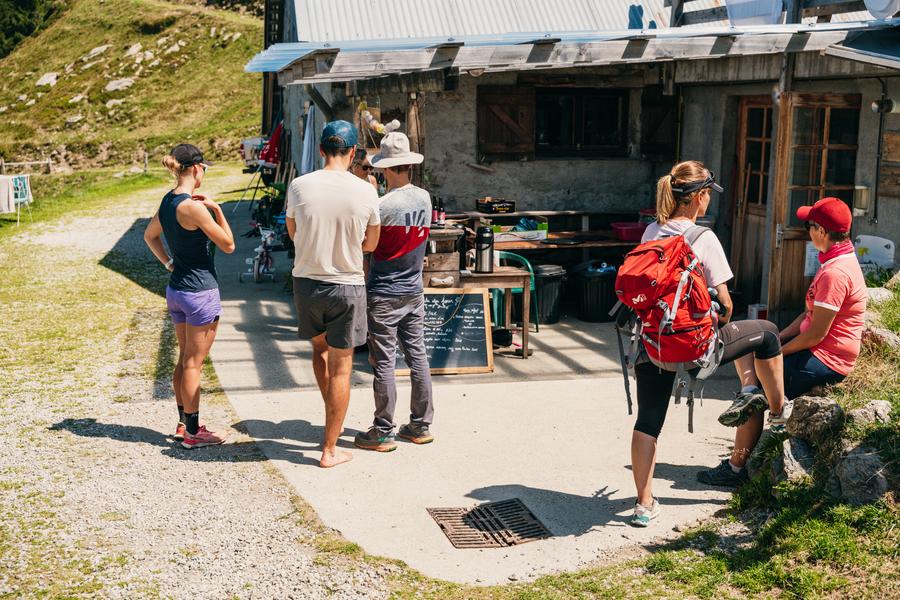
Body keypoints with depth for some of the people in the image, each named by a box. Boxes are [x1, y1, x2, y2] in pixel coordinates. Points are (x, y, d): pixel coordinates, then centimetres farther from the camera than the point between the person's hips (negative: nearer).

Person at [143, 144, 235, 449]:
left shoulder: (167, 201, 7)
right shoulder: (193, 206, -20)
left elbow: (150, 235, 24)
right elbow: (228, 245, -15)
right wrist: (217, 209, -11)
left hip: (175, 289, 9)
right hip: (200, 292, -9)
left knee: (184, 359, 18)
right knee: (193, 363, -1)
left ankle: (183, 423, 27)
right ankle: (193, 432, 8)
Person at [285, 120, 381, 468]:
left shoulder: (299, 186, -7)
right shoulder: (365, 192, -10)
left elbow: (292, 233, 8)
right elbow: (371, 244, 3)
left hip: (306, 282, 2)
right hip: (347, 286, -2)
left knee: (319, 347, 28)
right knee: (341, 368, 7)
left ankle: (333, 419, 32)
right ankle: (329, 449, 14)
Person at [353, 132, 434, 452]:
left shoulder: (384, 205, -18)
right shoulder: (424, 198, 3)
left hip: (384, 295, -7)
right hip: (414, 291, 7)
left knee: (383, 362, 0)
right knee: (417, 356, 12)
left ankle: (383, 432, 6)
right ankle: (421, 425, 20)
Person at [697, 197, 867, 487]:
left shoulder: (835, 273, -25)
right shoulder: (839, 260, 9)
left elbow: (816, 334, -25)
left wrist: (778, 351, -12)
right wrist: (777, 338, 5)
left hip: (825, 361, -11)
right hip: (819, 350, 11)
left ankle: (736, 468, -3)